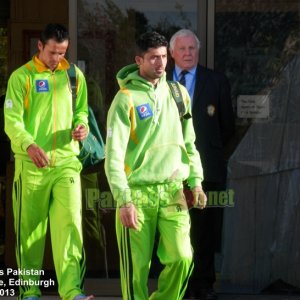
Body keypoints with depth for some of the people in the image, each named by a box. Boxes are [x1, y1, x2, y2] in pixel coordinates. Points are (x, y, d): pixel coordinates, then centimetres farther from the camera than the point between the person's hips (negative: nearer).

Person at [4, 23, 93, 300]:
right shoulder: (22, 77, -1)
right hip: (31, 163, -2)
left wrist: (82, 126, -6)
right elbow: (12, 120, -8)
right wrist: (29, 145, -27)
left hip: (66, 161, 2)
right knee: (30, 229, 4)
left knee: (70, 223, -11)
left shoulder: (75, 76, 10)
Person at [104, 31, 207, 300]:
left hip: (172, 192, 4)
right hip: (137, 192, -4)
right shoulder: (126, 98, -5)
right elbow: (114, 154, -10)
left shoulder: (178, 94, 11)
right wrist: (123, 200, -18)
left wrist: (195, 181, 9)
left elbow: (189, 143, 19)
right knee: (137, 267, 0)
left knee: (182, 258, -8)